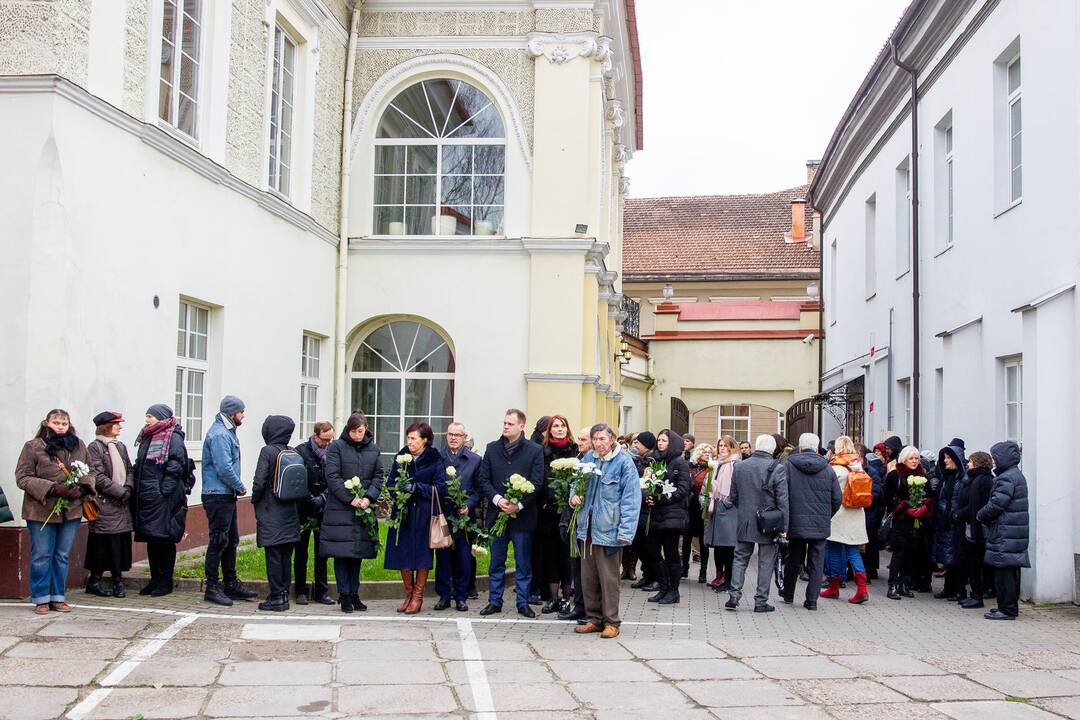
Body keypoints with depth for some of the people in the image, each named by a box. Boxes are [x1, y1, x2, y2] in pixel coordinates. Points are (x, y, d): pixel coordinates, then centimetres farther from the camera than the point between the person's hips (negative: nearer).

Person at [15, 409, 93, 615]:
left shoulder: (79, 446, 7)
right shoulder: (33, 447, -4)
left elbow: (89, 473, 13)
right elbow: (22, 477, -7)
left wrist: (82, 488, -10)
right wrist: (52, 488, -18)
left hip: (71, 511, 3)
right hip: (41, 511, -3)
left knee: (62, 556, 11)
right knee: (42, 556, 3)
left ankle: (58, 597, 20)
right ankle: (41, 599, 14)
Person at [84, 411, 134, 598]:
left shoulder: (120, 446, 16)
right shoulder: (94, 448, -6)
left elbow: (129, 470, 15)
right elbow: (98, 477, -12)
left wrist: (128, 488, -4)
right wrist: (120, 492, -12)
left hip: (122, 504, 6)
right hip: (104, 504, -6)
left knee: (122, 540, 4)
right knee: (103, 542, -3)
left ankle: (118, 579, 12)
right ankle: (94, 581, 8)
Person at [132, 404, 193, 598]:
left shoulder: (174, 438, -8)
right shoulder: (147, 437, 16)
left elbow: (175, 468, -15)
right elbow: (139, 466, 19)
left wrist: (164, 491, -19)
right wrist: (137, 490, 10)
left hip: (164, 497, -8)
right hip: (147, 496, 8)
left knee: (165, 539, -2)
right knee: (151, 540, 11)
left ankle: (166, 581, 5)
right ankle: (155, 579, 19)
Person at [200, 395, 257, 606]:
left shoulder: (227, 432, 17)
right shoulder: (219, 434, -16)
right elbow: (224, 468, -22)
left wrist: (237, 487, 9)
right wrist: (240, 487, -11)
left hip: (227, 496, 11)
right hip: (218, 496, -11)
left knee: (231, 541, 14)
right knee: (218, 541, -6)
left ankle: (231, 584, 22)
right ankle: (212, 588, 0)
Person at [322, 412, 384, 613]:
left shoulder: (373, 449, 10)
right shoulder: (337, 447, -2)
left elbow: (379, 476, 8)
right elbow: (332, 477, -8)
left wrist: (369, 498, -9)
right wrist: (350, 499, -15)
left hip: (364, 508, 4)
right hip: (340, 509, -3)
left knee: (359, 551, 8)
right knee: (341, 552, -2)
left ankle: (354, 593, 16)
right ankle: (344, 595, 4)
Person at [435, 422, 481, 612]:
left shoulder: (475, 460, 7)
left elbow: (478, 488, 5)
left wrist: (468, 505, -10)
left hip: (464, 516, 0)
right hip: (442, 515, 0)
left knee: (463, 557, 3)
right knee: (442, 557, 3)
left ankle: (461, 596, 13)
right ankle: (444, 595, 13)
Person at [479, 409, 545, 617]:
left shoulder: (535, 450, -1)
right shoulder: (492, 448, 8)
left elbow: (537, 483, -6)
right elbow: (484, 479, 5)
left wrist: (519, 505, -15)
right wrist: (497, 499, -11)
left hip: (522, 514, -3)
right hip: (497, 513, 3)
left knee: (523, 563, 4)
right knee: (496, 561, 9)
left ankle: (523, 603, 13)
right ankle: (494, 601, 17)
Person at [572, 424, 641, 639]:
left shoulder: (623, 462, -8)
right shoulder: (588, 458, 8)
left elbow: (631, 499, -12)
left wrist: (625, 532, -17)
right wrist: (574, 496, -1)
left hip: (608, 529, -6)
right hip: (586, 528, 6)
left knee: (608, 578, 0)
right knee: (588, 577, 11)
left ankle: (611, 622, 10)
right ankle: (593, 619, 22)